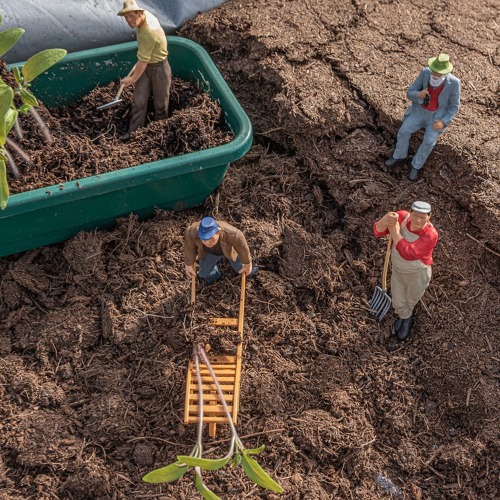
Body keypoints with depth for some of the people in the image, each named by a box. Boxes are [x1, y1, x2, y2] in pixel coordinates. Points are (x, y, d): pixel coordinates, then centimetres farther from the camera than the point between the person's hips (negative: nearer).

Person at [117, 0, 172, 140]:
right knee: (139, 101, 5)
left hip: (159, 67, -8)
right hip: (145, 66, 8)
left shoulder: (148, 33, -34)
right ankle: (134, 131, 10)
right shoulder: (146, 13, -7)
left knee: (160, 103, 9)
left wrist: (133, 78, -12)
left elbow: (143, 61, -26)